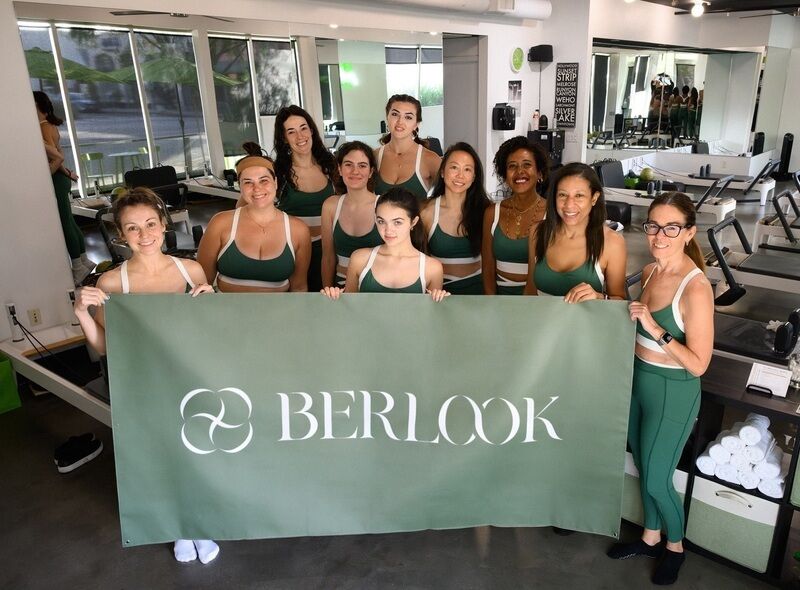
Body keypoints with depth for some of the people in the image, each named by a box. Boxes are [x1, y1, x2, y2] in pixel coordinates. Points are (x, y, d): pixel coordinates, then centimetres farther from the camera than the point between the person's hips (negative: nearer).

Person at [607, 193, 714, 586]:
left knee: (657, 480, 8)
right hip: (638, 382, 7)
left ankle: (675, 545, 36)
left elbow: (698, 364, -21)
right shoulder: (650, 271, 0)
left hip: (673, 393, -7)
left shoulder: (695, 288, -23)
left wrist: (655, 329, -29)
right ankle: (650, 537, 43)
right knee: (644, 469, 21)